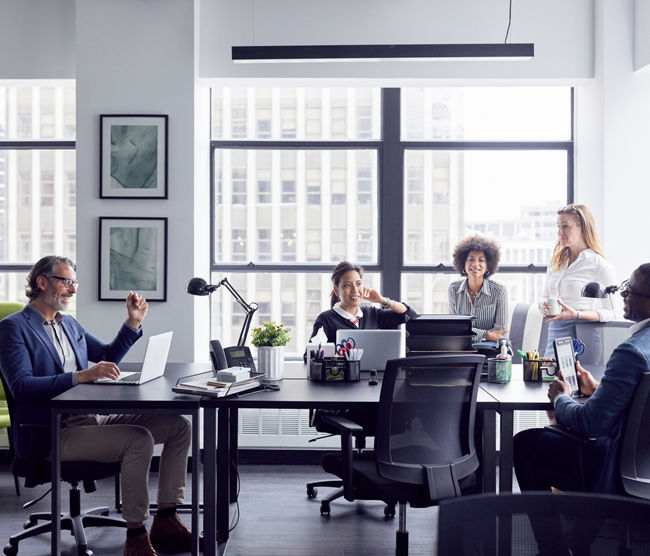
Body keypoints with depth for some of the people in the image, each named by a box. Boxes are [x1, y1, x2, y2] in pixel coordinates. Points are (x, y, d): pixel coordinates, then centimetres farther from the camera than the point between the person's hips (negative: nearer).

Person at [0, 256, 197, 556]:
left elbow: (108, 356, 29)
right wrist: (81, 376, -28)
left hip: (94, 418, 8)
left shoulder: (69, 324, 19)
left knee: (179, 425, -3)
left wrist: (133, 322, 13)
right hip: (52, 433, -8)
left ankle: (165, 521, 0)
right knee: (139, 439, -31)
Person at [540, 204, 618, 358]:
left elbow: (610, 312, -5)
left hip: (583, 337, -5)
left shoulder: (602, 266, -5)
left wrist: (577, 314, -19)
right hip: (554, 334, 5)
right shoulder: (556, 263, 14)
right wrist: (544, 307, -1)